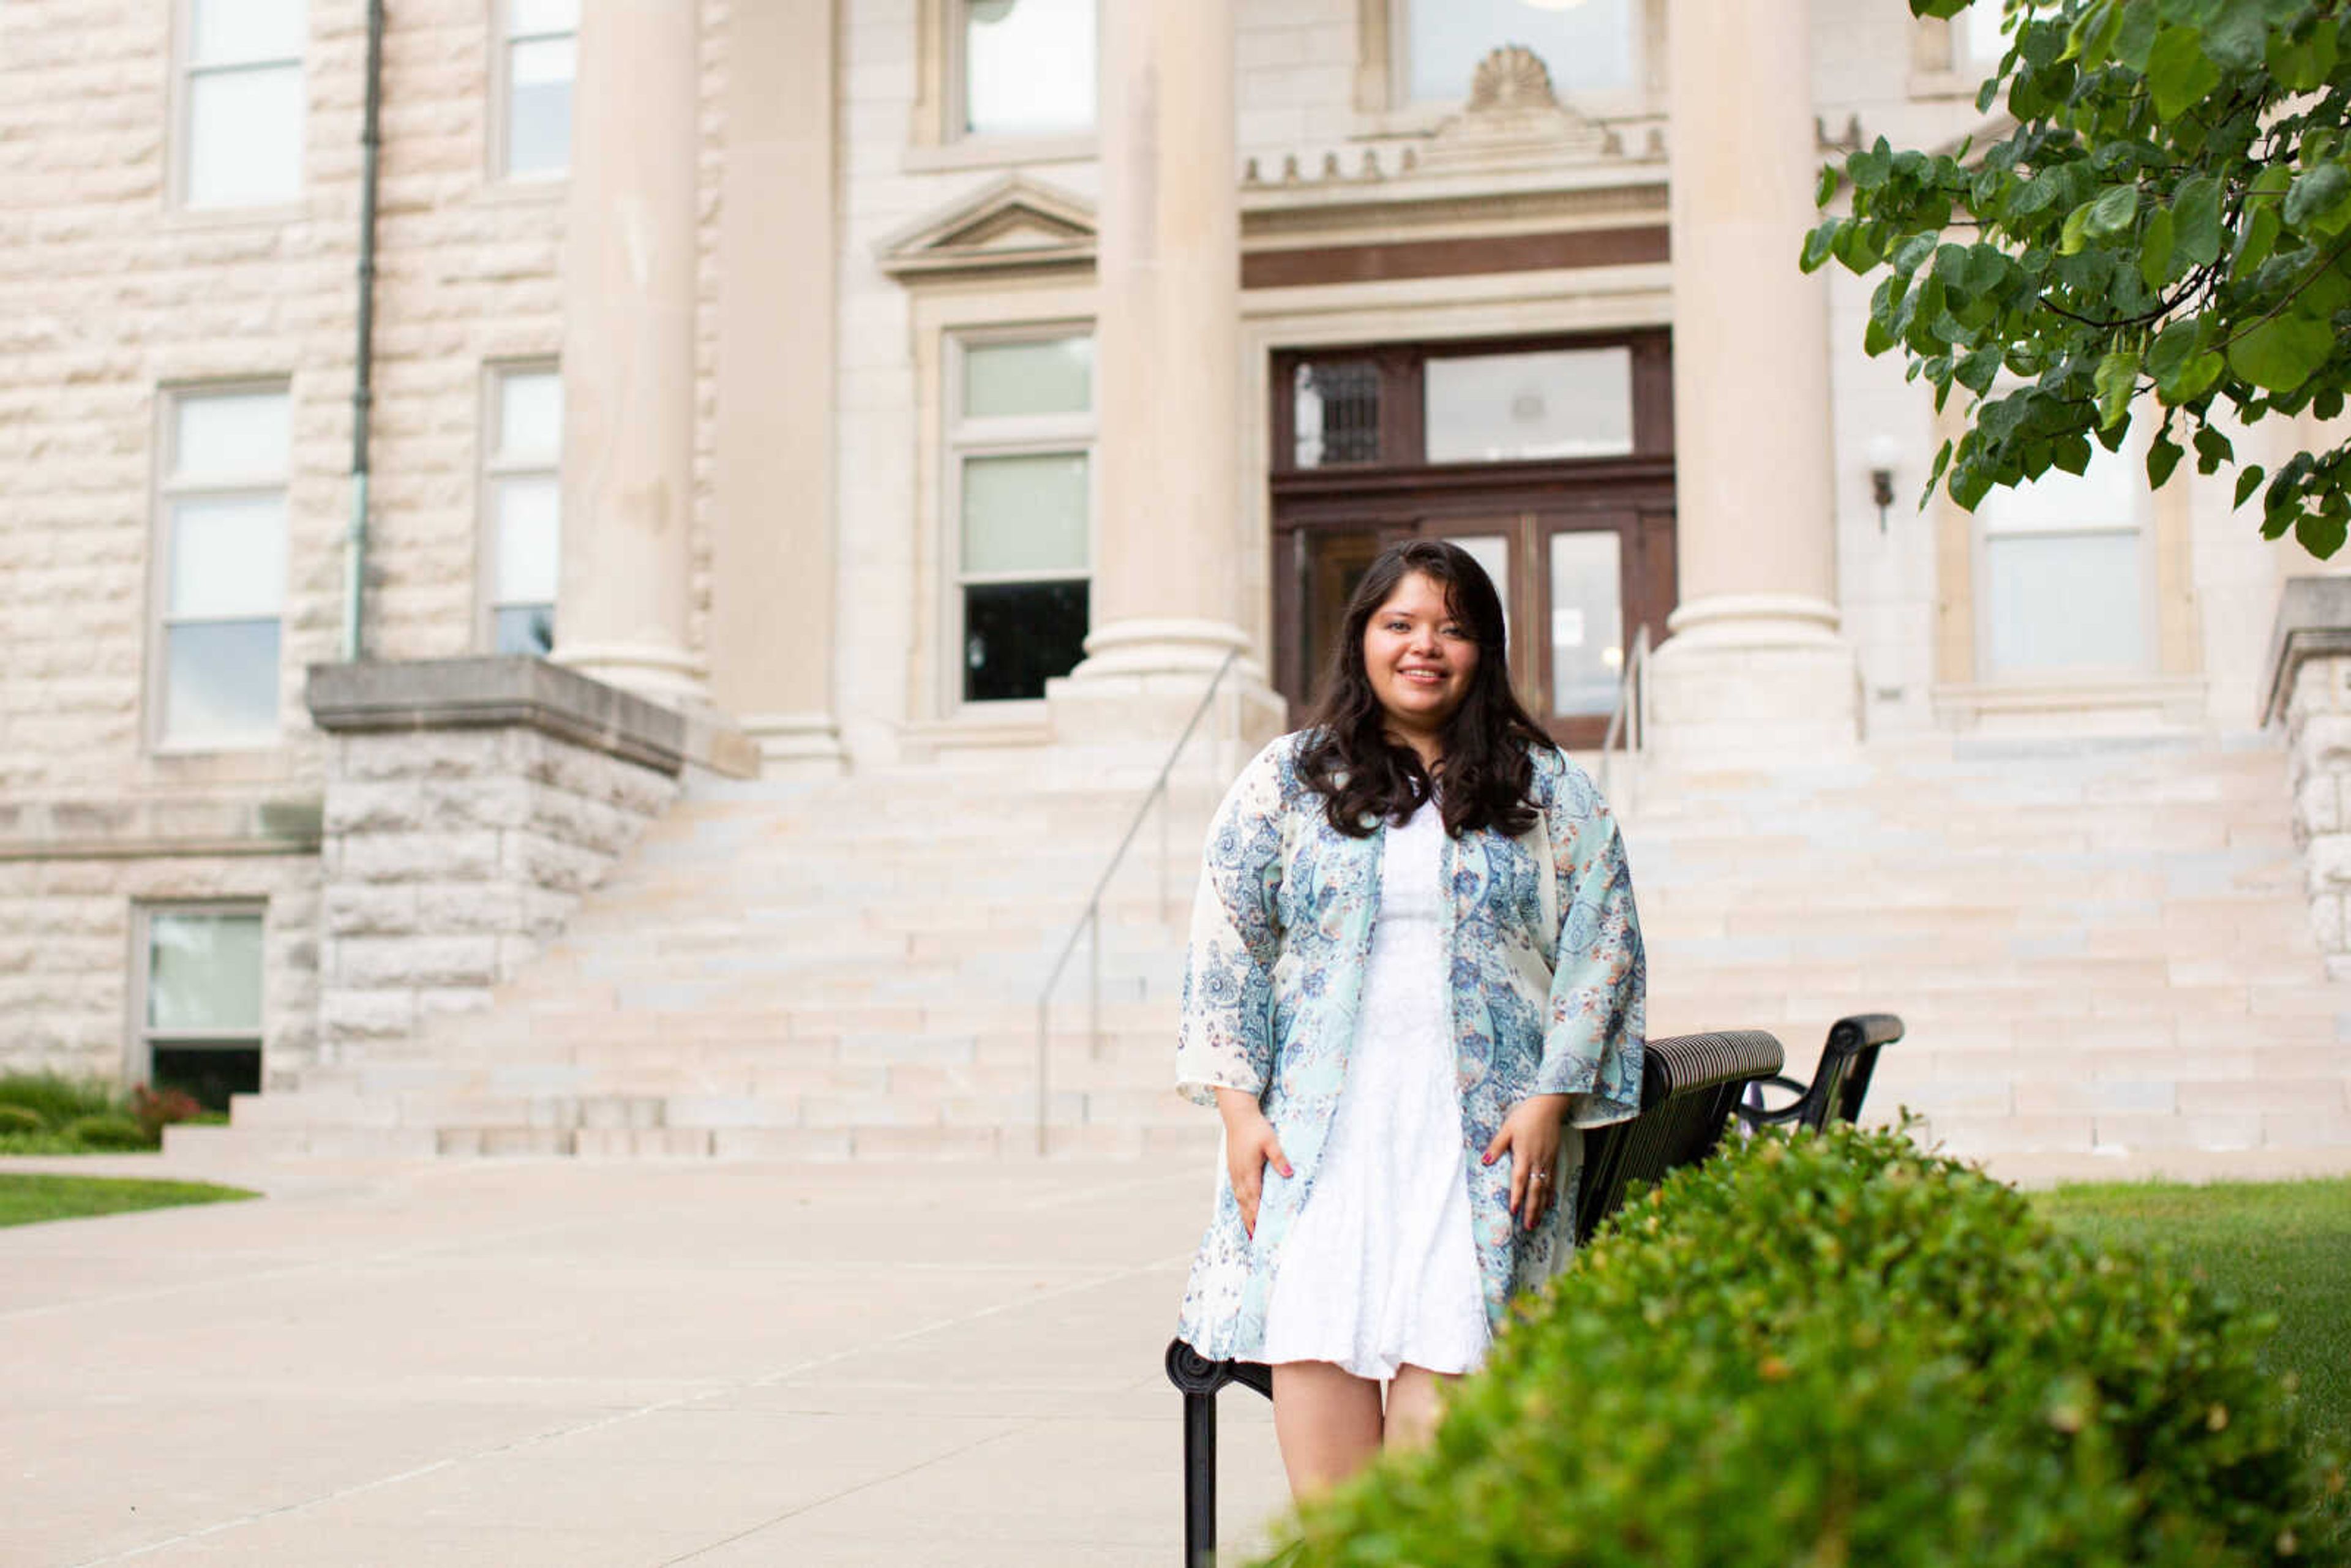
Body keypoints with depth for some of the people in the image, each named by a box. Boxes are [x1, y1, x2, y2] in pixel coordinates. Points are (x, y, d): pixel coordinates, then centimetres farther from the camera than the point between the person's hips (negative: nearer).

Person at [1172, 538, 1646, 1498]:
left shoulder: (1547, 789, 12)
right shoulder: (1287, 781, 11)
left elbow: (1601, 946, 7)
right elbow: (1225, 947, 9)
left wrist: (1549, 1101, -3)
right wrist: (1239, 1108, 0)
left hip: (1484, 1135, 0)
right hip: (1317, 1127, 1)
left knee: (1443, 1348, -9)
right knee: (1315, 1345, -9)